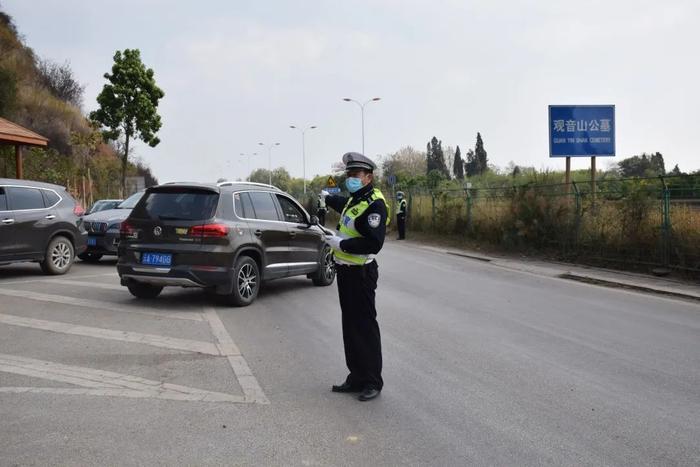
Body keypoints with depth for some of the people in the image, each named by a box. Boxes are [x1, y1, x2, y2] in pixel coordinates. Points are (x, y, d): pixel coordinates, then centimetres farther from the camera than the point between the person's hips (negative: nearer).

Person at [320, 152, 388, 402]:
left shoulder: (374, 204, -18)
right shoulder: (354, 199, 11)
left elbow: (374, 244, -28)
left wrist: (341, 243, -23)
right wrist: (327, 197, 56)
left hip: (360, 273, -10)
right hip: (345, 270, 10)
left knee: (365, 327, -4)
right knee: (350, 325, 13)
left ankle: (373, 381, 6)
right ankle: (356, 377, 22)